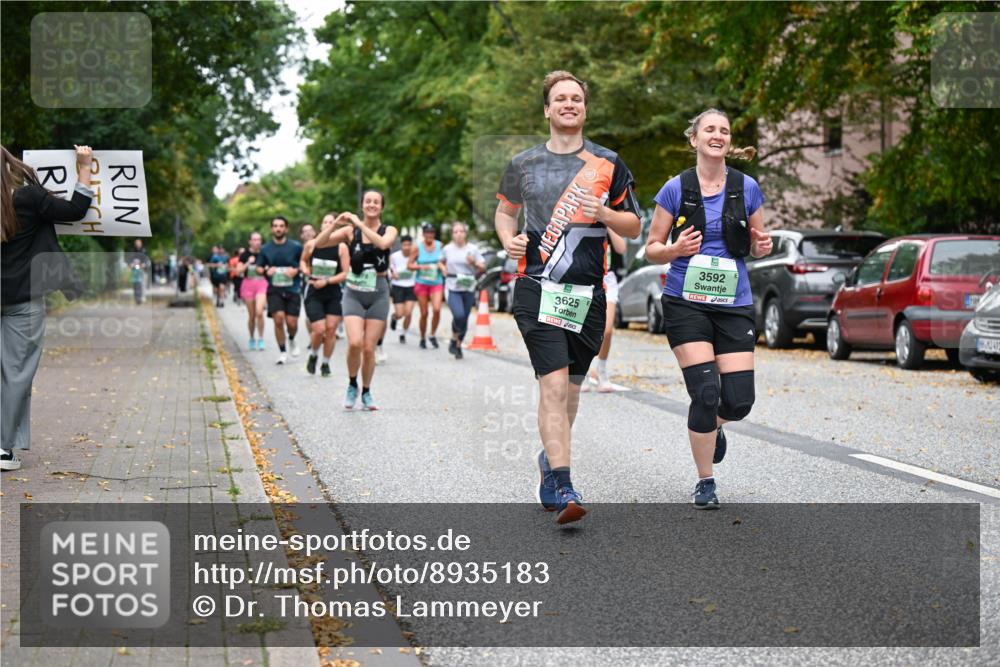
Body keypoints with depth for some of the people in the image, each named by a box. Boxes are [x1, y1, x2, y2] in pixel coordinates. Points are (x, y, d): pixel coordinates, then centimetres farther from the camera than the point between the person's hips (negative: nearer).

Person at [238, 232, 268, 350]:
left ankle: (261, 339, -6)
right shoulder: (244, 255, 0)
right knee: (251, 315, 6)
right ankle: (252, 339, 24)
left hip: (262, 284, 0)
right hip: (248, 284, 1)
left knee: (259, 312, -18)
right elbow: (238, 271, -4)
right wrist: (248, 263, -16)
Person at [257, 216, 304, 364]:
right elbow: (258, 268, 15)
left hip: (292, 289, -1)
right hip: (274, 289, 1)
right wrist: (266, 271, -7)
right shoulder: (265, 249, 6)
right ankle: (282, 352, 2)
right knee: (278, 319, -14)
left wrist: (296, 270, -12)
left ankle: (292, 340, 33)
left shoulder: (296, 246, 0)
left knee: (291, 322, -4)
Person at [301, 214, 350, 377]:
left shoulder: (341, 247, -5)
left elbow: (345, 273, -6)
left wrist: (326, 281, -16)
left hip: (334, 293, 0)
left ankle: (326, 363, 18)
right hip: (314, 294, 0)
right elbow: (303, 261, 19)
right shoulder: (311, 245, -1)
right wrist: (305, 270, -2)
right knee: (319, 329, -11)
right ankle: (313, 355, 19)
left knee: (331, 329, 0)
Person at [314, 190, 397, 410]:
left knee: (369, 348, 1)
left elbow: (382, 243, -23)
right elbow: (319, 243, -7)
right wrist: (335, 224, -20)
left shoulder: (389, 231, 1)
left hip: (378, 295, 0)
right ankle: (352, 385, 7)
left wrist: (360, 224, -22)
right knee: (355, 343, -17)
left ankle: (366, 392, 20)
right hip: (354, 294, 0)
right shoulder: (350, 231, 2)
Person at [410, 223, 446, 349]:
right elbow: (410, 265, 1)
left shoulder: (440, 246, 2)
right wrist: (421, 267, -16)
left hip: (437, 283, 1)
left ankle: (433, 335, 2)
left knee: (437, 309, -19)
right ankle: (422, 338, 20)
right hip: (422, 283, -1)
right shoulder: (418, 248, -2)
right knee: (424, 313, 1)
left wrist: (442, 265, -9)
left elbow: (446, 262, 13)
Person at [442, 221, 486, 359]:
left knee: (464, 319, 6)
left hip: (469, 288, 1)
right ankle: (454, 340, 3)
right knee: (459, 315, -22)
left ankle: (458, 346, 24)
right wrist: (444, 269, 5)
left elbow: (483, 267, 6)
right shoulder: (447, 249, 5)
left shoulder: (473, 249, 3)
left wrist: (474, 263, -13)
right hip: (453, 289, -1)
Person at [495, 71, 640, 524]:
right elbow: (505, 209, 26)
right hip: (537, 287, -2)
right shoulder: (523, 164, 10)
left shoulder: (608, 164, 8)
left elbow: (634, 228, 12)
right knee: (554, 384, -15)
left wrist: (604, 214, -9)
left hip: (587, 292, 2)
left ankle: (550, 460, 36)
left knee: (569, 388, 11)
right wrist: (509, 240, 4)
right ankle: (562, 489, -18)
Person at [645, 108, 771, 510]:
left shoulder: (747, 189, 5)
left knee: (739, 400, -4)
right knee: (706, 393, -12)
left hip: (734, 303, 2)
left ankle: (713, 426, 34)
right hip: (686, 304, -2)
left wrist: (762, 246, -8)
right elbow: (651, 249, 5)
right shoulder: (676, 189, 0)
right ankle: (705, 484, 7)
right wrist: (676, 249, -16)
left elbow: (756, 246, 16)